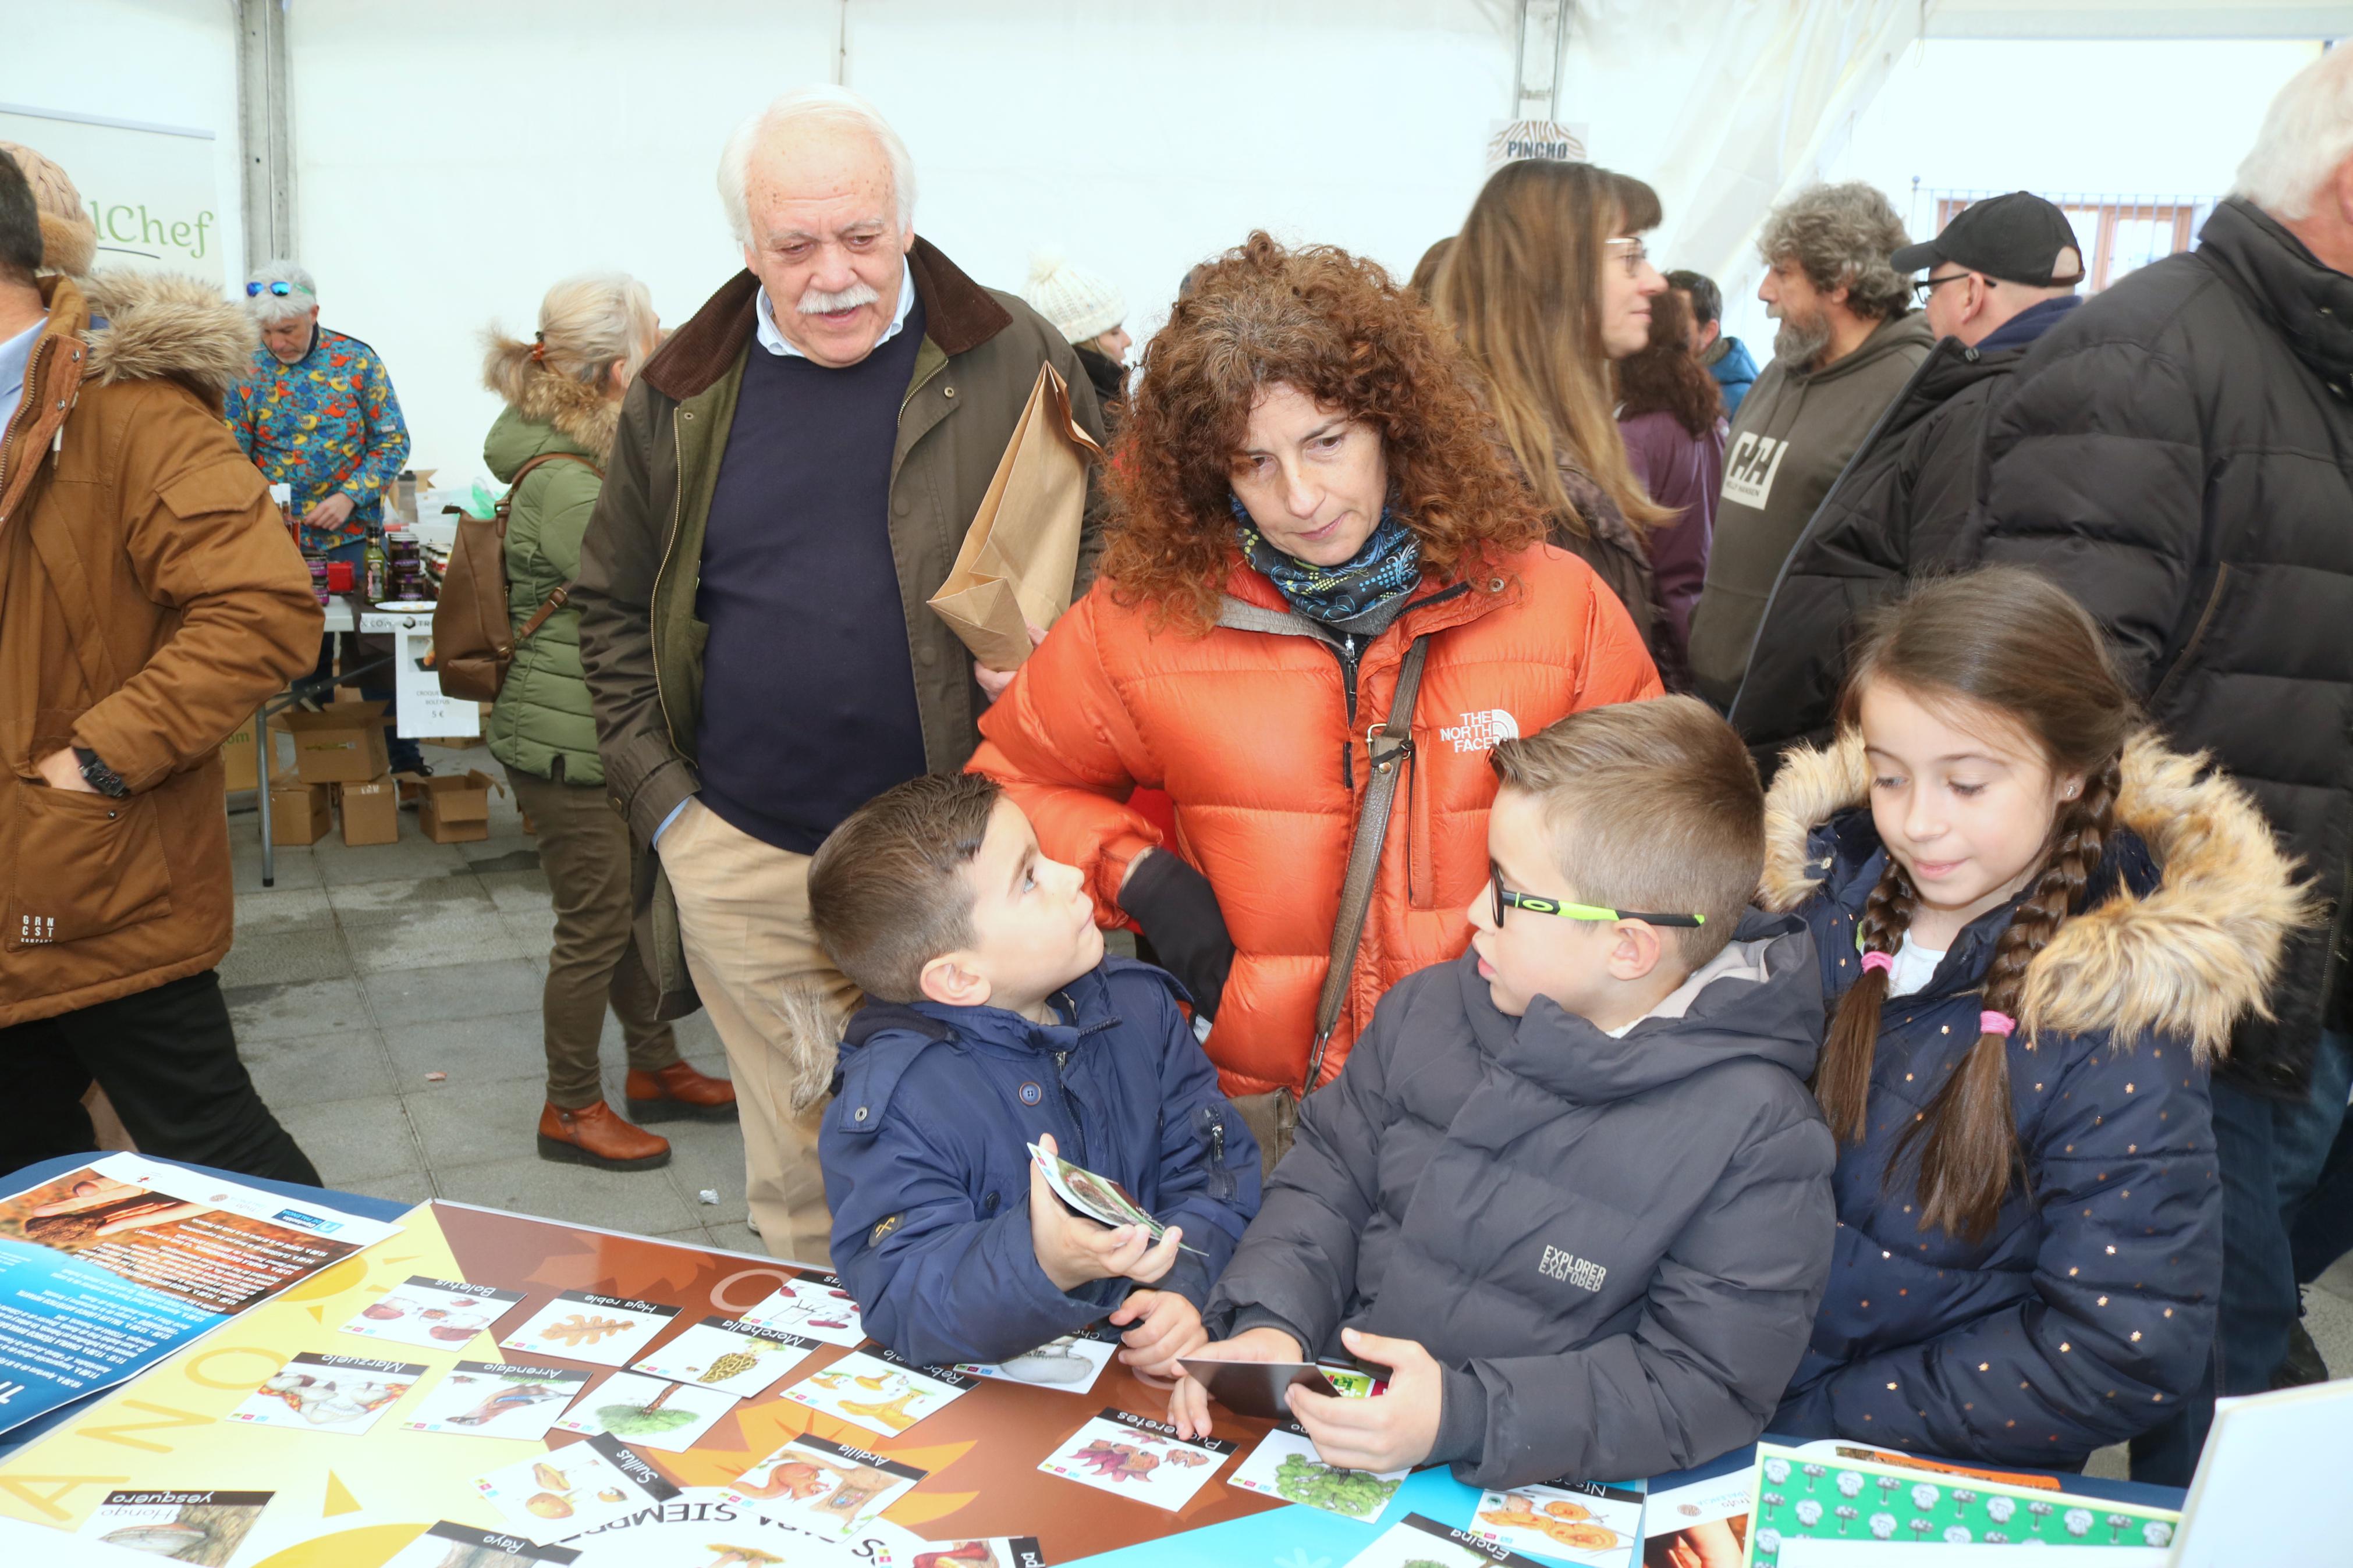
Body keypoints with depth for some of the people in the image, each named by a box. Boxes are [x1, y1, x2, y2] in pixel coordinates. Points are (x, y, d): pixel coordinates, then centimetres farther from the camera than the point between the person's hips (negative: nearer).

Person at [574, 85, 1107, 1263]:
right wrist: (660, 795, 5)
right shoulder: (682, 397, 6)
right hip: (745, 858, 3)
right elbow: (613, 606, 14)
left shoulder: (1012, 362, -1)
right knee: (795, 1167, 15)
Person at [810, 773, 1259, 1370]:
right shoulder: (896, 1105, -14)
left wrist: (1183, 1286, -11)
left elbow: (1211, 1165, 6)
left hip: (1155, 1367, 4)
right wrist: (1044, 1268, -37)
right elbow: (905, 1305, -19)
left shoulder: (1140, 1003, 3)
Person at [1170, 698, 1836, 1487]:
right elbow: (1326, 1183, 11)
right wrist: (1269, 1326, -8)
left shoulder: (1760, 1136, -12)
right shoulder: (1430, 1010, 5)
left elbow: (1706, 1385, -14)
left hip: (1529, 1503, -3)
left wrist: (1459, 1416, -24)